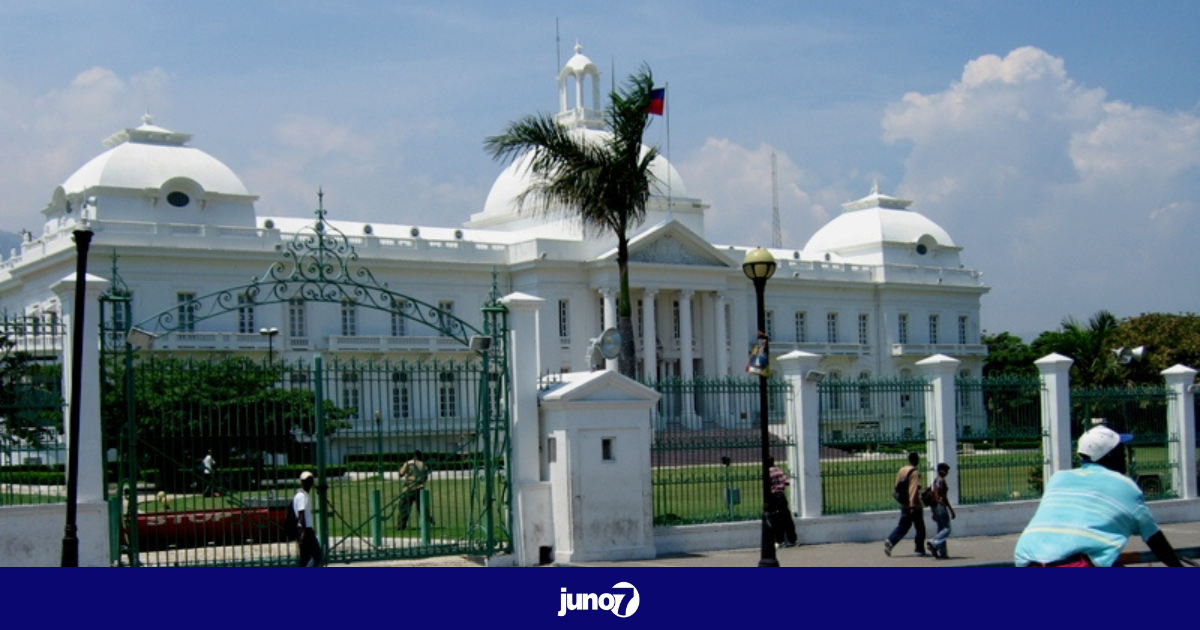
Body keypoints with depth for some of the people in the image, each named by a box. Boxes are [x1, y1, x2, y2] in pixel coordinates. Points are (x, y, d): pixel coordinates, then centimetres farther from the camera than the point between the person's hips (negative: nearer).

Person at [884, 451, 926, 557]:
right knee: (920, 528, 6)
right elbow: (914, 489, -21)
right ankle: (920, 550, 11)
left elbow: (897, 486, 14)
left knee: (903, 526, 10)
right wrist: (913, 505, -24)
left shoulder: (901, 470, 9)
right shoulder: (915, 473, -14)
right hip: (914, 505, -7)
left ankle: (890, 541, -10)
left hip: (903, 504, 7)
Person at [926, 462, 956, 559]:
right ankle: (932, 543, -20)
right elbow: (944, 497, -17)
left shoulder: (934, 481, 14)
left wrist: (933, 513, 21)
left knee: (941, 529, 11)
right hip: (941, 506, -9)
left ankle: (943, 553, 10)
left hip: (933, 507, 9)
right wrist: (951, 510, -14)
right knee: (947, 528, -5)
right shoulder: (941, 480, -12)